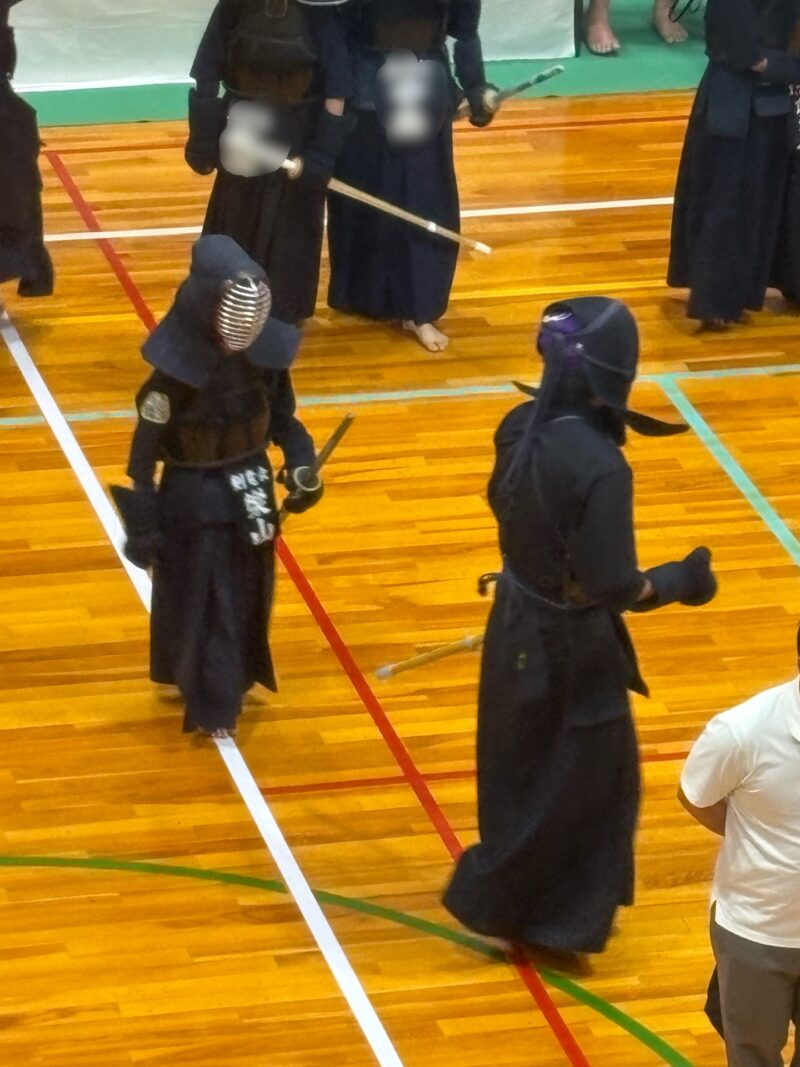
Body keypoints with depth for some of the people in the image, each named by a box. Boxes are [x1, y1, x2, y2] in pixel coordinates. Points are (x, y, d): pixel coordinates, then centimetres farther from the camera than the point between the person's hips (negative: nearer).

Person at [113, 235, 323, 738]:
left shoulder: (264, 349, -13)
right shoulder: (175, 368, -26)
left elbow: (282, 414, 6)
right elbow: (145, 449, -18)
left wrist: (301, 465, -5)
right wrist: (142, 526, -15)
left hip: (250, 488, 5)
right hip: (193, 497, -5)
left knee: (248, 595, 20)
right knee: (196, 599, 10)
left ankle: (228, 684, 42)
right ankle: (209, 702, 27)